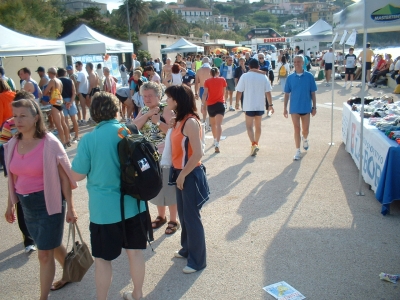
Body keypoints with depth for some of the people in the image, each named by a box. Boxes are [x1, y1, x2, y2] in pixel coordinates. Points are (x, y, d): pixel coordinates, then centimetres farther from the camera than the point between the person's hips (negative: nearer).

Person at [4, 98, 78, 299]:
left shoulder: (50, 143, -16)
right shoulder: (12, 145, 1)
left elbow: (64, 177, -13)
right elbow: (13, 178, 11)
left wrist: (70, 207, -12)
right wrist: (10, 204, 15)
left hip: (49, 203, -6)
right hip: (26, 204, 6)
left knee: (44, 254, 3)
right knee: (52, 245, 23)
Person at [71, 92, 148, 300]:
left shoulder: (88, 140, -14)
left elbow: (77, 176, -6)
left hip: (105, 209, -4)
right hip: (134, 204, 4)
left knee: (102, 259, 13)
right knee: (135, 251, 18)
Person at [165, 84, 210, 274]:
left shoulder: (190, 122, -22)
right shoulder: (180, 120, 6)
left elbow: (197, 154, -24)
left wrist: (183, 175, -17)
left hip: (190, 175, -9)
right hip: (180, 173, 9)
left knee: (192, 217, 4)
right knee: (183, 215, 22)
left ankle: (197, 260, 21)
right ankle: (187, 248, 42)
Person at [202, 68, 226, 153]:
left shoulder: (207, 81, 0)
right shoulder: (222, 80, 3)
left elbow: (205, 93, -9)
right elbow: (223, 92, 11)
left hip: (210, 105, 1)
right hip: (220, 104, -1)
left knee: (213, 123, 21)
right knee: (219, 124, -12)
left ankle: (215, 140, 37)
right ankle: (217, 143, -28)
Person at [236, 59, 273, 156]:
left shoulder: (245, 76, -5)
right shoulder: (263, 77, 1)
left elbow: (239, 91, -6)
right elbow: (268, 92, 0)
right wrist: (270, 105, 7)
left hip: (249, 106, -3)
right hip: (260, 105, 3)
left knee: (249, 126, 1)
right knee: (258, 126, 17)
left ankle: (253, 144, -17)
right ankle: (256, 144, 30)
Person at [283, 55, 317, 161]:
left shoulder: (309, 76, -4)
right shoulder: (290, 78, -2)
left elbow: (313, 93, 1)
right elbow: (287, 94, 3)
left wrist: (314, 107, 1)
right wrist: (285, 108, 1)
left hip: (306, 107, 0)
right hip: (294, 108, 0)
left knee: (305, 129, 11)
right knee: (297, 129, 2)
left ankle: (305, 139, 45)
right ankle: (298, 151, 11)